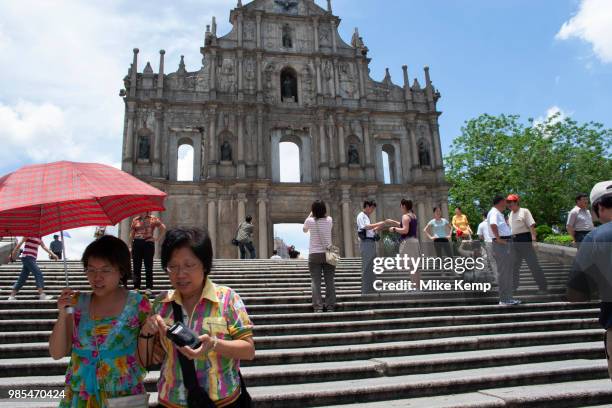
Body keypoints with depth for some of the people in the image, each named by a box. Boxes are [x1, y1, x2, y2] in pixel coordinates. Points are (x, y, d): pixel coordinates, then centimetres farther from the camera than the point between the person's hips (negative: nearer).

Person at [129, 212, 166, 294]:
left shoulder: (153, 219, 0)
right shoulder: (135, 220, 10)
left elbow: (163, 228, -4)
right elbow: (132, 234, 12)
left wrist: (157, 238, -7)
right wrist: (130, 246, 8)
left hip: (148, 243, -3)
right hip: (137, 243, 3)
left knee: (148, 267, 1)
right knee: (136, 267, 5)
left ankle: (149, 288, 4)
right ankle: (136, 287, 12)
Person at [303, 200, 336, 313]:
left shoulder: (310, 221, -5)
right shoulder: (329, 220, 0)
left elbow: (304, 229, 18)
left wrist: (310, 215, 21)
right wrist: (323, 212, 20)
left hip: (314, 255, -1)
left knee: (315, 282, -1)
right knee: (329, 281, 4)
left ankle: (318, 307, -6)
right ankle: (330, 307, 5)